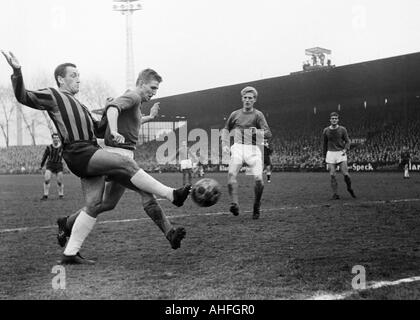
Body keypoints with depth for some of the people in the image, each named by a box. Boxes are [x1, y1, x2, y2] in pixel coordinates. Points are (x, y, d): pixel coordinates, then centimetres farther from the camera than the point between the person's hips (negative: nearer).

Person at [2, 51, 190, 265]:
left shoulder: (77, 104, 32)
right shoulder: (52, 96, 7)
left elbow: (95, 128, 33)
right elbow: (23, 97, -3)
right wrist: (17, 72, -18)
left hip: (92, 154, 9)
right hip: (78, 153, -9)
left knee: (93, 204, 2)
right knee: (125, 163, -21)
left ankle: (70, 253, 5)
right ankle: (171, 195, -19)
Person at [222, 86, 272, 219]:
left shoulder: (257, 115, 7)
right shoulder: (235, 114, 16)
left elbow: (268, 134, -2)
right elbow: (226, 130, 29)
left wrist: (257, 132, -21)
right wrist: (225, 145, 15)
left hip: (253, 149, -1)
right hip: (238, 147, 2)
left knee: (258, 179, -16)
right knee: (231, 173, -26)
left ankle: (256, 207, 7)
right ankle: (234, 203, -33)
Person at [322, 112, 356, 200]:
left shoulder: (342, 129, 1)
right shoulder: (326, 131, 5)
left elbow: (347, 141, 6)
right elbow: (324, 144, 15)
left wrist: (345, 149, -13)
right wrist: (324, 156, 16)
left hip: (341, 153, -1)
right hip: (330, 153, 1)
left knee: (345, 173, -8)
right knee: (332, 175, -5)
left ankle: (349, 188, 18)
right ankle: (335, 194, 2)